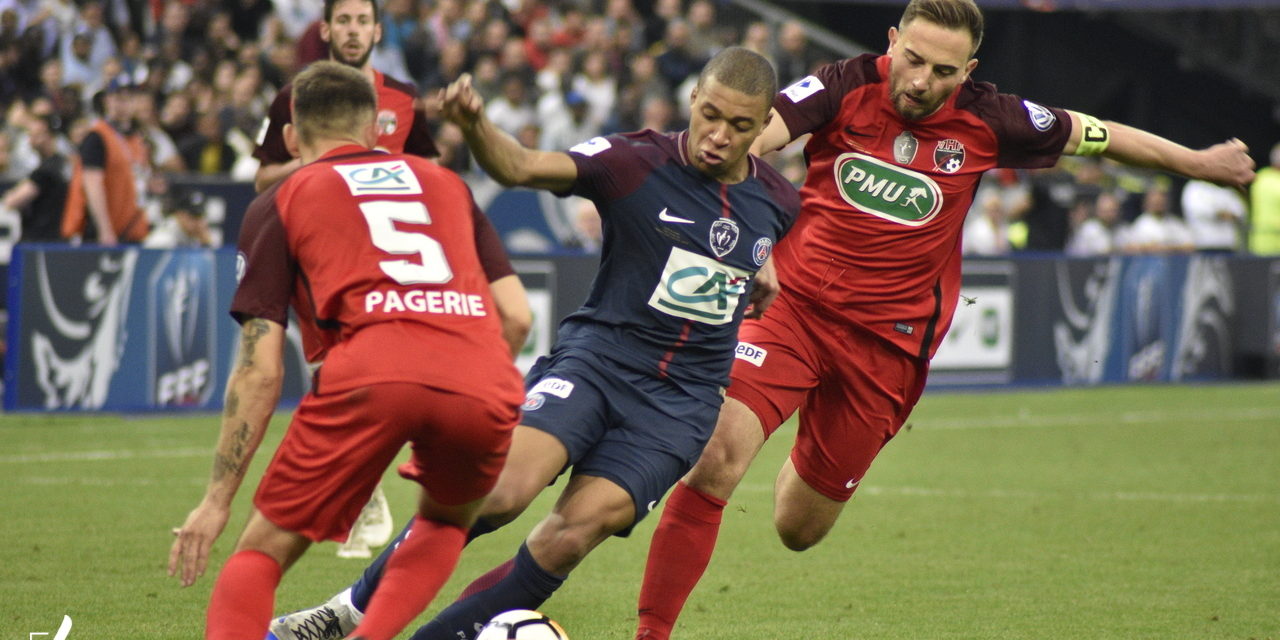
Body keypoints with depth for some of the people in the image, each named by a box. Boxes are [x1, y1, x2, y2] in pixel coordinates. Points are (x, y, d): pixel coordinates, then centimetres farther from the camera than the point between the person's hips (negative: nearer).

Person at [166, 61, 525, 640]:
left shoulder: (280, 202, 21)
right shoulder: (446, 182, 31)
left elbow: (260, 370, 13)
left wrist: (218, 499, 16)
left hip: (369, 374, -3)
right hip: (486, 384, 3)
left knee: (262, 551, 11)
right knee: (448, 522, 32)